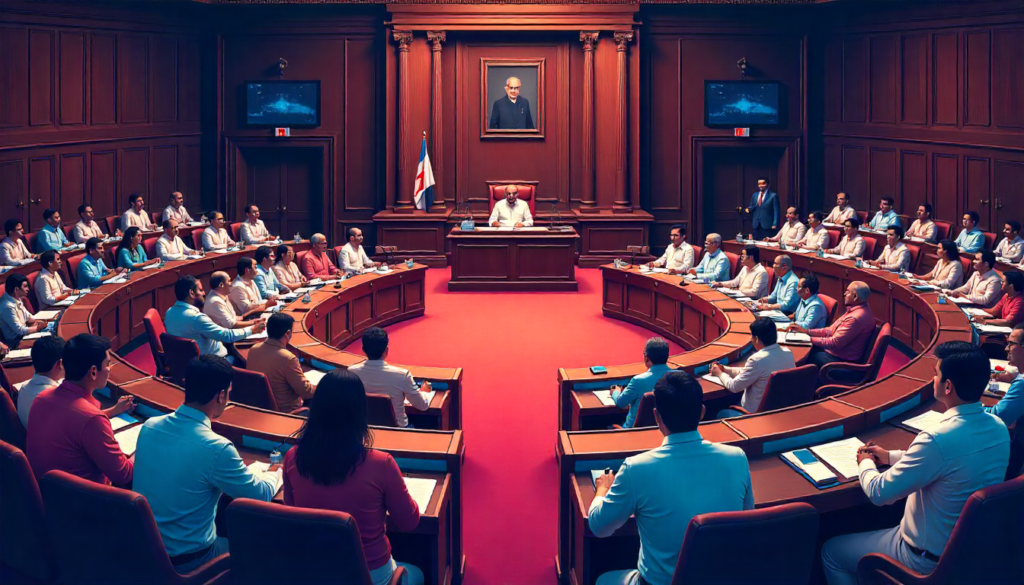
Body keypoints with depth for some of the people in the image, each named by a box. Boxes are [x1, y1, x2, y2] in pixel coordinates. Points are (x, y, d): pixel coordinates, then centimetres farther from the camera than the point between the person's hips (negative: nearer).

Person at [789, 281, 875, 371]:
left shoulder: (856, 318, -28)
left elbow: (835, 343, -25)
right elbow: (832, 330, 9)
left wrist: (809, 339, -16)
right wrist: (806, 331, 4)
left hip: (841, 360, -10)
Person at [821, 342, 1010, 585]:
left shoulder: (938, 439, -33)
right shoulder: (999, 428, -8)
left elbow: (879, 494, -22)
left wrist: (865, 463, 0)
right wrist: (891, 456, 14)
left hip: (931, 560, -8)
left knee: (831, 552, 12)